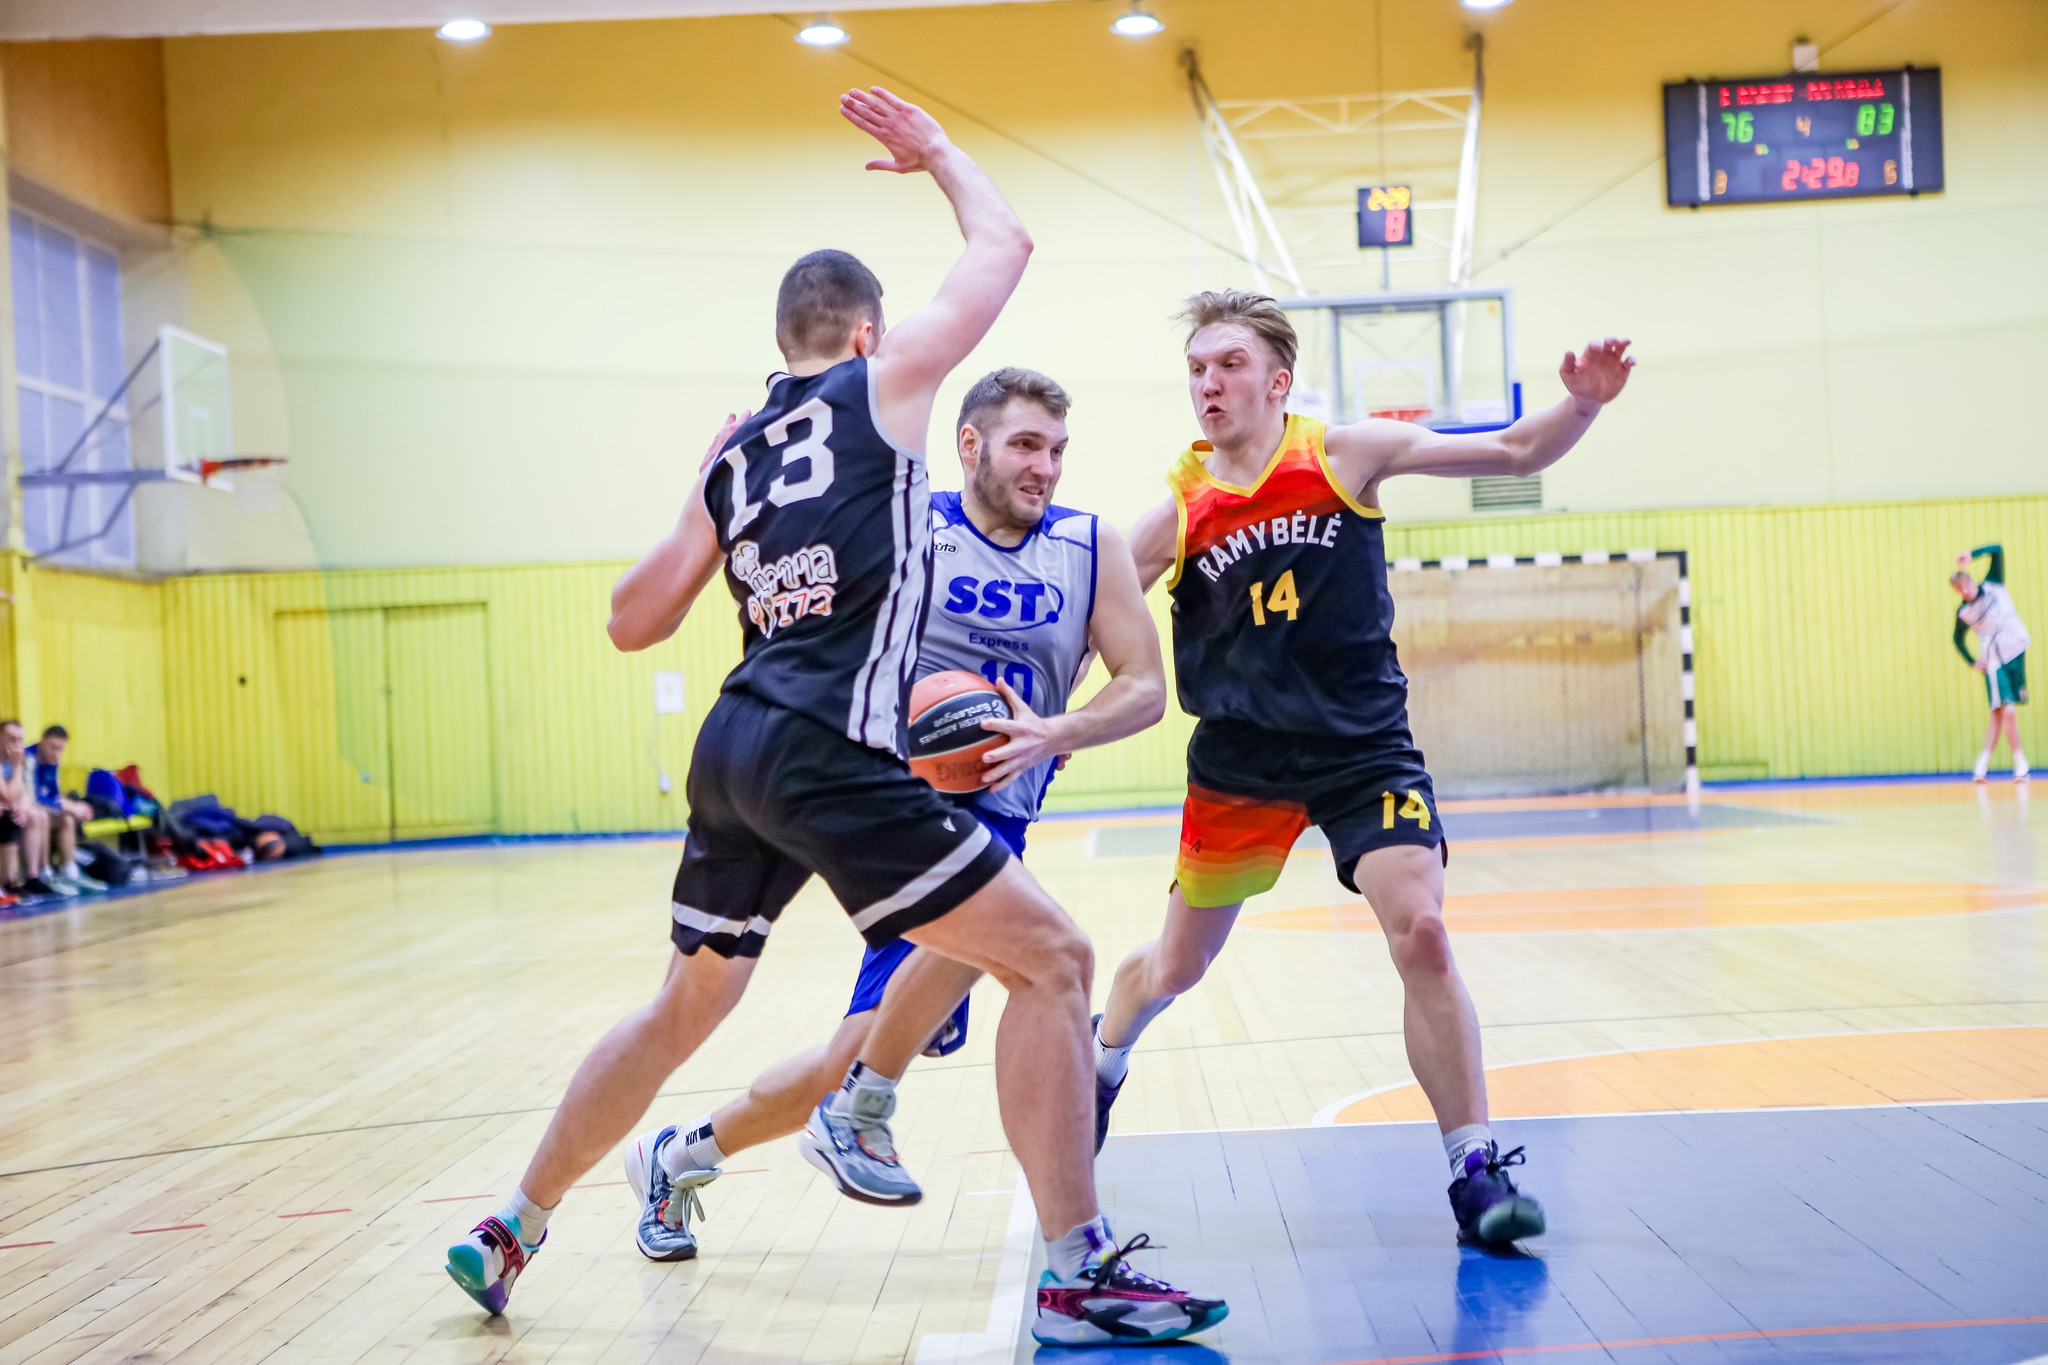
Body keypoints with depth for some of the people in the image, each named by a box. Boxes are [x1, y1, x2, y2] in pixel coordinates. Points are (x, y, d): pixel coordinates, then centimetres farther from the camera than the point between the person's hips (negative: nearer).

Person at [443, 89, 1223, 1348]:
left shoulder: (731, 453, 19)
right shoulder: (882, 382, 4)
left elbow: (634, 620, 19)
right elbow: (1005, 246, 15)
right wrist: (938, 150, 31)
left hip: (734, 748, 8)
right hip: (830, 754, -7)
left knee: (685, 1008, 25)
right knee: (1052, 961, -2)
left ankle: (512, 1232, 35)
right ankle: (1084, 1266, -6)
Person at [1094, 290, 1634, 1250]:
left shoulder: (1347, 456, -6)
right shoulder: (1179, 508, -4)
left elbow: (1512, 454, -7)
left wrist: (1582, 403, -25)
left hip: (1363, 748, -1)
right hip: (1239, 762, 1)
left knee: (1420, 932, -20)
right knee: (1175, 967, 13)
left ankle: (1475, 1171, -9)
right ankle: (1101, 1063, 48)